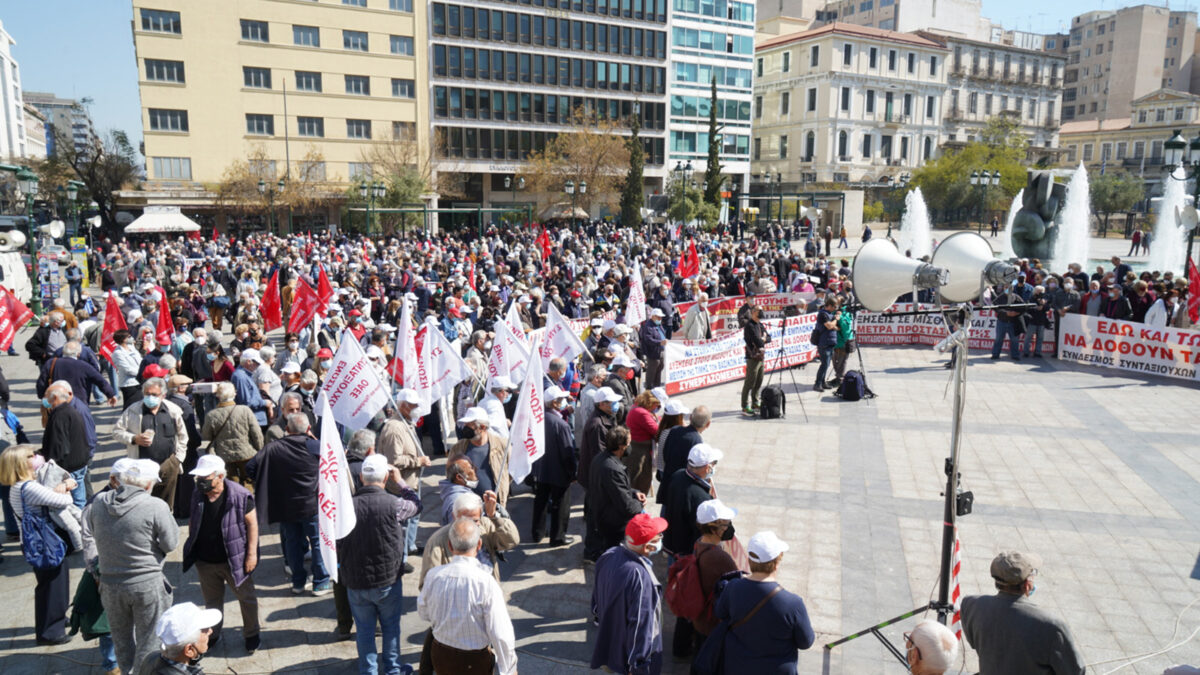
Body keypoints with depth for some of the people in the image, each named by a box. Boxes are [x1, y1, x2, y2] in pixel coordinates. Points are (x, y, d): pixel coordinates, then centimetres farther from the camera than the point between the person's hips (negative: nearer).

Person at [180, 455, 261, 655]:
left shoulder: (239, 495, -20)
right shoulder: (197, 495, -5)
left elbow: (252, 523, -14)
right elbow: (192, 522, 10)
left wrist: (252, 553, -15)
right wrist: (191, 551, 12)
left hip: (234, 560, -4)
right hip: (205, 562, 4)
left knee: (246, 598, 13)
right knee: (212, 601, 23)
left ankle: (251, 635, 32)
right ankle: (213, 634, 44)